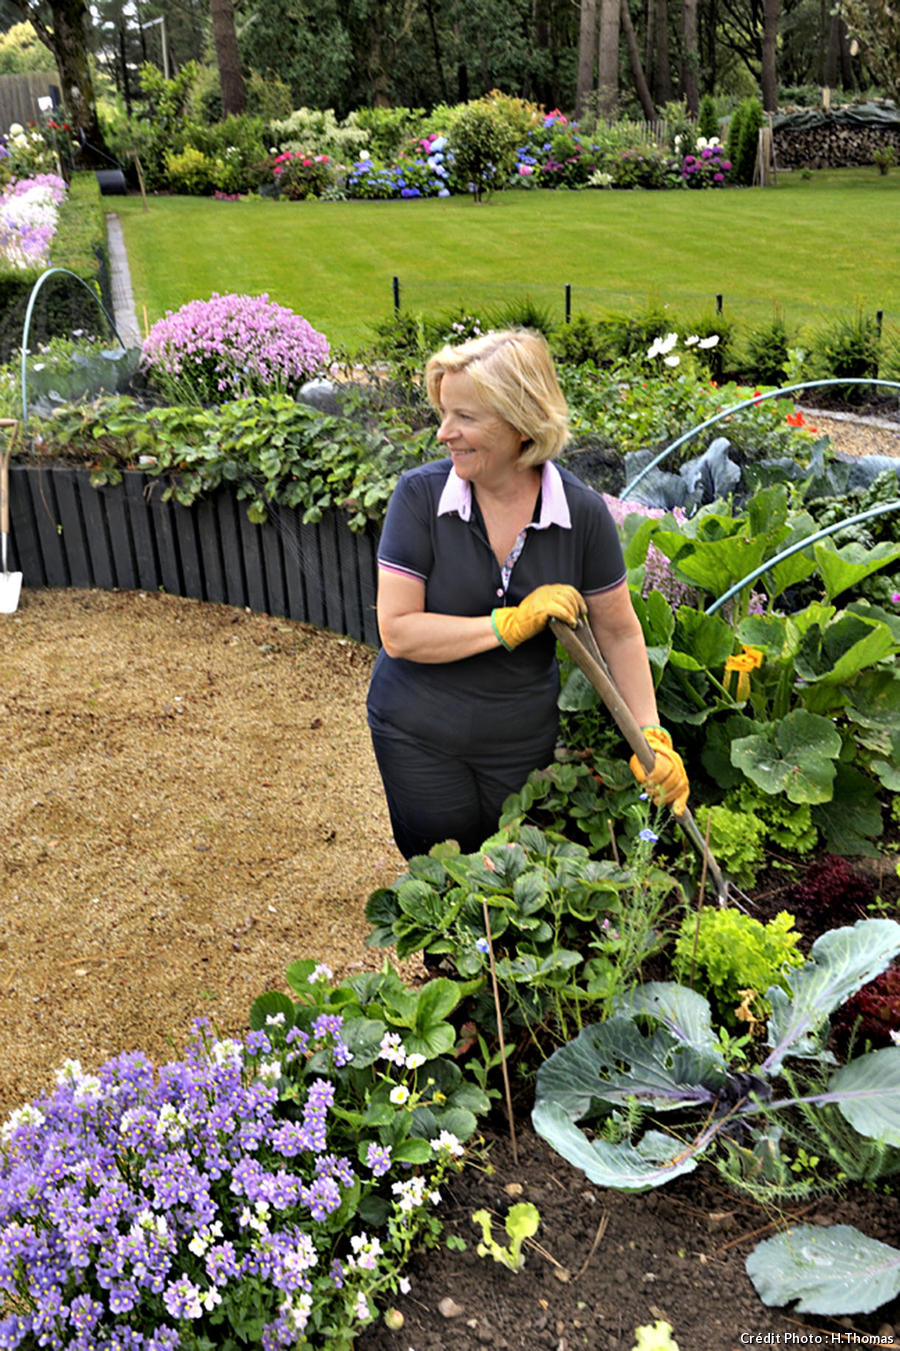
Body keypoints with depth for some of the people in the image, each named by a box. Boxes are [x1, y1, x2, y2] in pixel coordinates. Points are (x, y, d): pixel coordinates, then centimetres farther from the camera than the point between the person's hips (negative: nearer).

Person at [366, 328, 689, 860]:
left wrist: (652, 737, -9)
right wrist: (513, 624, -27)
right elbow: (397, 632, -22)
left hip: (523, 737, 1)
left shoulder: (581, 512, -14)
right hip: (418, 733, -1)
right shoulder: (421, 493, -18)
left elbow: (619, 632, -3)